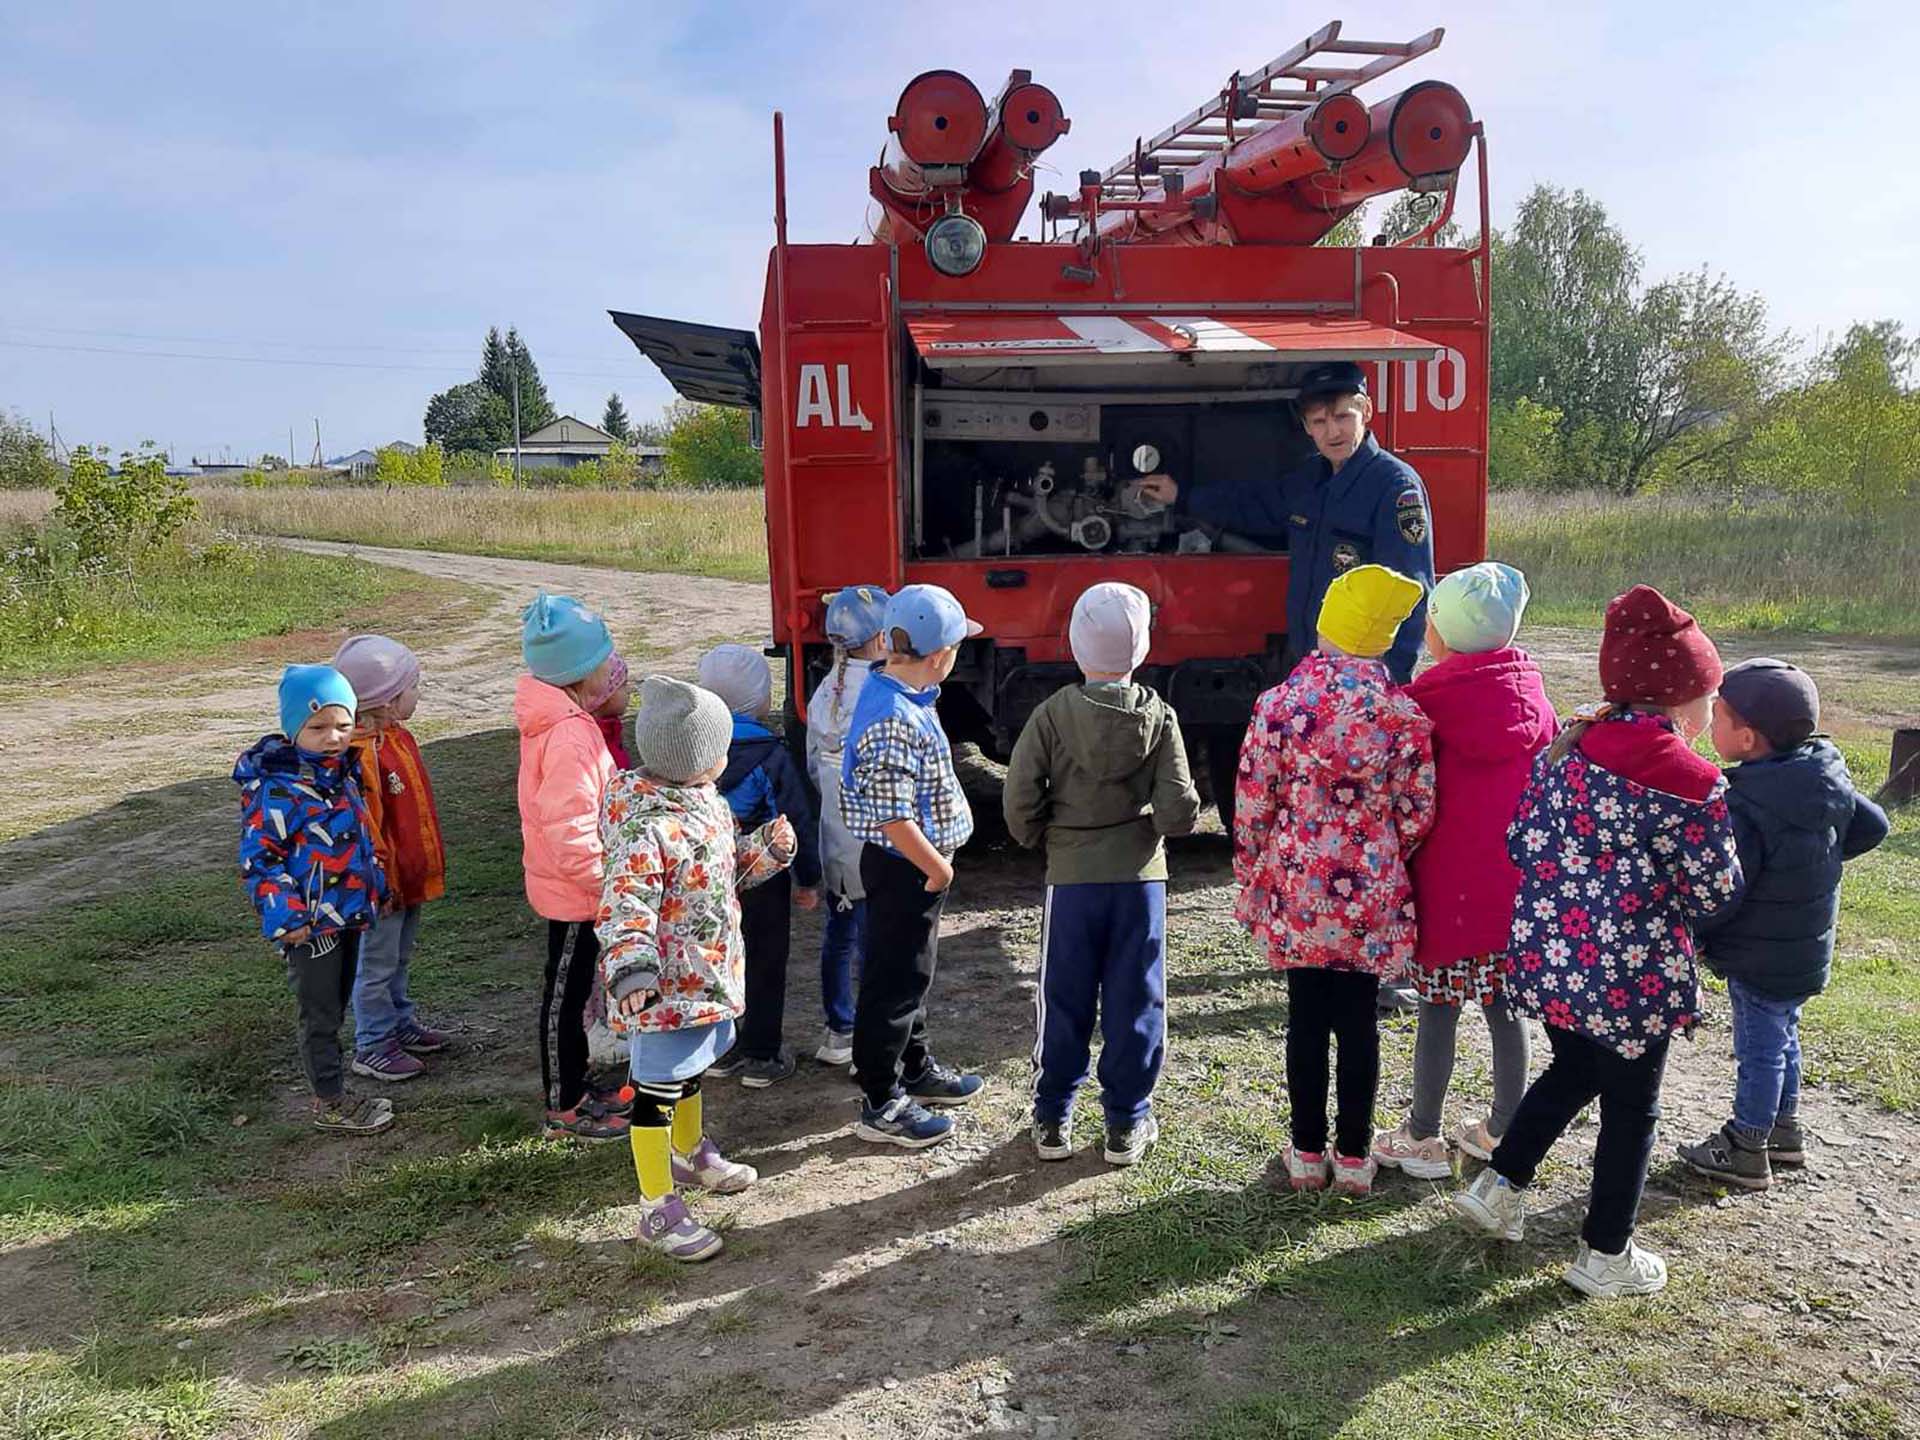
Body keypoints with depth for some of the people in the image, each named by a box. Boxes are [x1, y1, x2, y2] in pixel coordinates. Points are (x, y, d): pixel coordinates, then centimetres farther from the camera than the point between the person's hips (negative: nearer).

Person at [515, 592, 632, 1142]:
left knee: (572, 989, 21)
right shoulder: (569, 735, -28)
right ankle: (564, 1111, 20)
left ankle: (575, 1090, 36)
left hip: (568, 885, 10)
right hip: (575, 890, -10)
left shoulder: (559, 718, 5)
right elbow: (570, 831, -29)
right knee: (566, 993, 5)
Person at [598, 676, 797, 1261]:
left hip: (707, 975, 10)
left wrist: (768, 848, -1)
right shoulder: (648, 829, -28)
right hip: (666, 990, -10)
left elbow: (729, 865, 16)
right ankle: (657, 1210, 16)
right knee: (657, 1091, 4)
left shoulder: (705, 800, 3)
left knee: (688, 1070, 28)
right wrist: (631, 968, -47)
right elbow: (624, 907, -33)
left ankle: (691, 1154, 50)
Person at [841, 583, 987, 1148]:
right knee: (894, 982, 2)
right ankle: (881, 1104, 16)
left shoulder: (906, 698, 5)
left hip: (916, 866, 10)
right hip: (905, 869, -10)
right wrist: (937, 866, -17)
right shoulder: (894, 720, -27)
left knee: (914, 972, 23)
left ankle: (915, 1069, 40)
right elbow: (891, 816, -28)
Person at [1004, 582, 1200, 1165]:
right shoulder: (1158, 717, -6)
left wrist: (1045, 839, 7)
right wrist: (1154, 821, 10)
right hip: (1140, 876, 0)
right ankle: (1126, 1123, 18)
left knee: (1063, 1000, 11)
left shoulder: (1052, 714, -9)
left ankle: (1053, 1118, 21)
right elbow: (1178, 811, -11)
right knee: (1133, 1001, 10)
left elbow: (1019, 803, -11)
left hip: (1071, 877, 0)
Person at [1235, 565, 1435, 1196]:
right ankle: (1354, 1157, 22)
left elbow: (1252, 807, -5)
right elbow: (1416, 814, -5)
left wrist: (1250, 880, 9)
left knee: (1306, 1019, 12)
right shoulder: (1403, 712, -9)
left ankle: (1307, 1154, 22)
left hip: (1295, 892, 0)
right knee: (1359, 1023, 11)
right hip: (1369, 896, 0)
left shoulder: (1278, 704, -9)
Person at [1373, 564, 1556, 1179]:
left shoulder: (1427, 701, -13)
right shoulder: (1532, 697, 1)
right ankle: (1503, 1132, 28)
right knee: (1504, 1005, 15)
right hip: (1516, 885, 5)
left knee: (1438, 1010, 6)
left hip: (1447, 886, -4)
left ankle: (1422, 1139, 17)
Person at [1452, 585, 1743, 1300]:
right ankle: (1604, 1256, 28)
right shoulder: (1694, 784, -16)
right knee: (1629, 1108, 14)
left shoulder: (1564, 750, -2)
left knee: (1573, 1069, 29)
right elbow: (1715, 894, -9)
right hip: (1632, 974, -5)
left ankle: (1497, 1187, 30)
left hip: (1547, 957, 5)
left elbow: (1520, 844, 1)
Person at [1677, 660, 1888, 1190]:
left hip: (1761, 959, -8)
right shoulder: (1827, 779, -4)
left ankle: (1746, 1151, 21)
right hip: (1806, 951, 8)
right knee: (1781, 1037, 24)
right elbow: (1872, 826, 11)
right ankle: (1785, 1129, 41)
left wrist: (1688, 936, -12)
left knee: (1759, 1050, 6)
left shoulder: (1743, 806, -29)